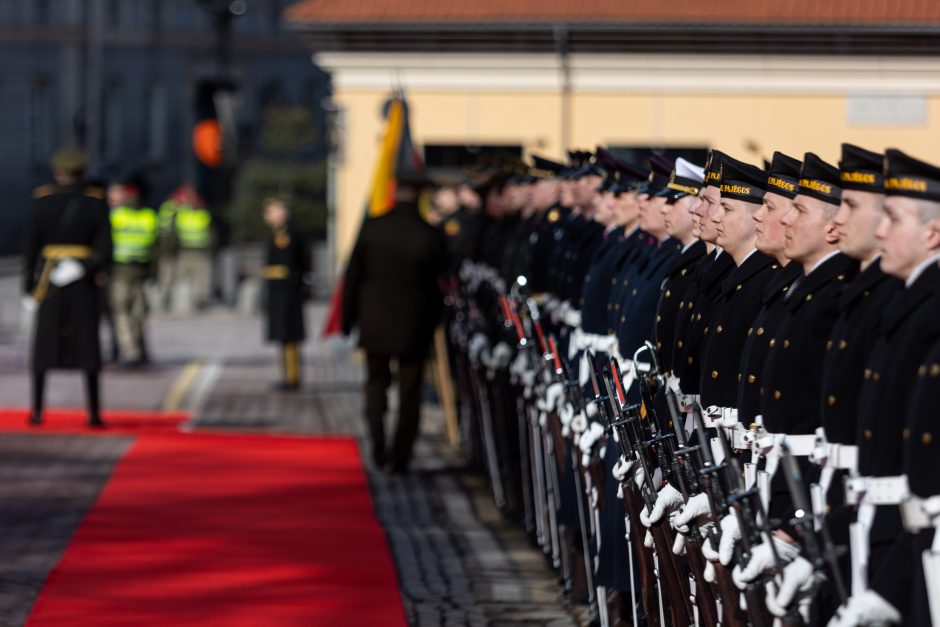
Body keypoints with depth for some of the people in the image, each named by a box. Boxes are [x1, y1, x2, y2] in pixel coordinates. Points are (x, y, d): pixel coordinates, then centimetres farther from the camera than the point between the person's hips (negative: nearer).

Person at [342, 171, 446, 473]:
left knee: (376, 382, 16)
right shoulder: (430, 236, -10)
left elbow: (353, 275, -2)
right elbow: (437, 285, -2)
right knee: (409, 392, 8)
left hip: (375, 322, 1)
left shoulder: (372, 228, -7)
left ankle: (378, 443, -3)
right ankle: (401, 456, 7)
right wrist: (431, 323, 11)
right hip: (414, 325, -1)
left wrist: (348, 318, 8)